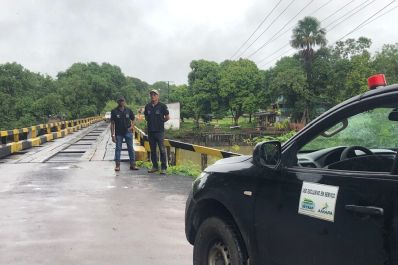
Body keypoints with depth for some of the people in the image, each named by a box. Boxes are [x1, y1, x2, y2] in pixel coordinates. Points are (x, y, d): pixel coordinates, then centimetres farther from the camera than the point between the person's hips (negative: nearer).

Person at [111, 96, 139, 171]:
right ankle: (117, 165, 10)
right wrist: (112, 135, -6)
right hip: (118, 133, -1)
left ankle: (132, 164, 8)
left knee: (131, 148, 2)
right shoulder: (114, 111, -1)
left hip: (128, 132, 1)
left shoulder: (128, 110, 3)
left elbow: (133, 120, 14)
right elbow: (112, 124, -1)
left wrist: (132, 126, -6)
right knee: (118, 149, 3)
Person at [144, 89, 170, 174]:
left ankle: (163, 168, -2)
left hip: (159, 131, -5)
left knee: (162, 149, -6)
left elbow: (167, 117, 1)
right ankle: (155, 166, 20)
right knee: (152, 150, 10)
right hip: (150, 131, 5)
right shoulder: (147, 106, 9)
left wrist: (160, 122, 5)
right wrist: (151, 122, 10)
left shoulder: (162, 106, -4)